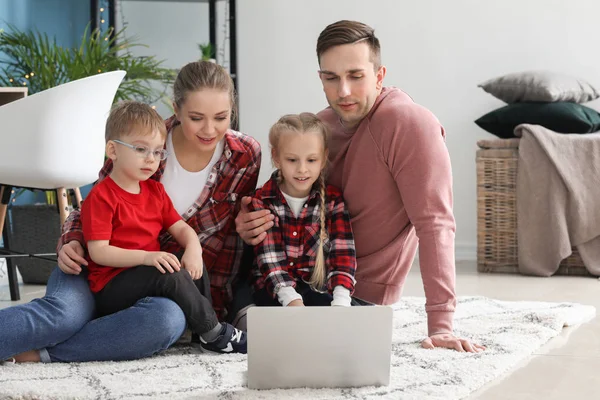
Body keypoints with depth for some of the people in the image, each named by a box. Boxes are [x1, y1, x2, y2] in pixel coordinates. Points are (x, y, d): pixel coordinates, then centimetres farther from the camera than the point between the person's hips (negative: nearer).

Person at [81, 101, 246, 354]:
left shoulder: (155, 191, 15)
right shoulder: (100, 197, -12)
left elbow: (181, 228, 10)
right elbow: (98, 252, -19)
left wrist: (193, 249, -14)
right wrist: (146, 257, -30)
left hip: (150, 276, 8)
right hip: (110, 288, -8)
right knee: (171, 276, -29)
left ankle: (201, 330, -6)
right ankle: (215, 335, -19)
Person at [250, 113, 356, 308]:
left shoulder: (333, 200, 2)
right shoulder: (262, 201, -2)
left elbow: (342, 255, -10)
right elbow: (269, 260, -13)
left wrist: (340, 303, -29)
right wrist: (291, 299, -32)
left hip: (318, 289, 2)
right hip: (273, 290, -1)